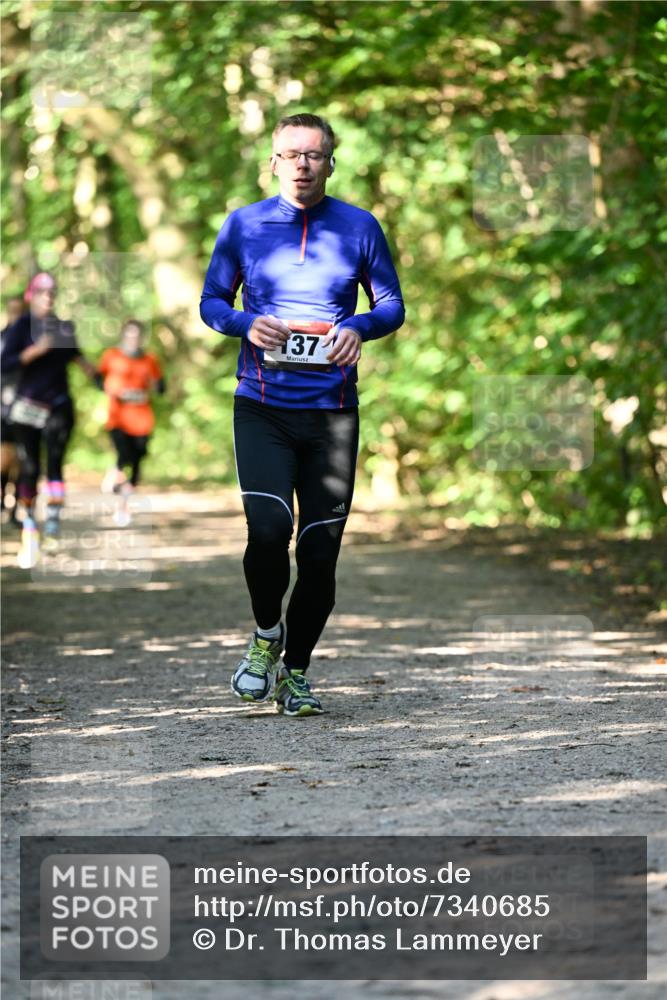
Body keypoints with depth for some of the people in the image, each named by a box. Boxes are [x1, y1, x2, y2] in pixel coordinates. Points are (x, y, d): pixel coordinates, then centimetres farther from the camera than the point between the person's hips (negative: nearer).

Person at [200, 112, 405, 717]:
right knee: (269, 529, -19)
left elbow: (392, 305, 11)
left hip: (332, 412, 1)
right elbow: (211, 302, 11)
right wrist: (247, 324, -10)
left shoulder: (360, 228, 5)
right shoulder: (244, 225, 5)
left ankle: (295, 671, 19)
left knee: (321, 550, 0)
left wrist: (359, 329, -11)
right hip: (261, 409, -1)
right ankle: (267, 633, 11)